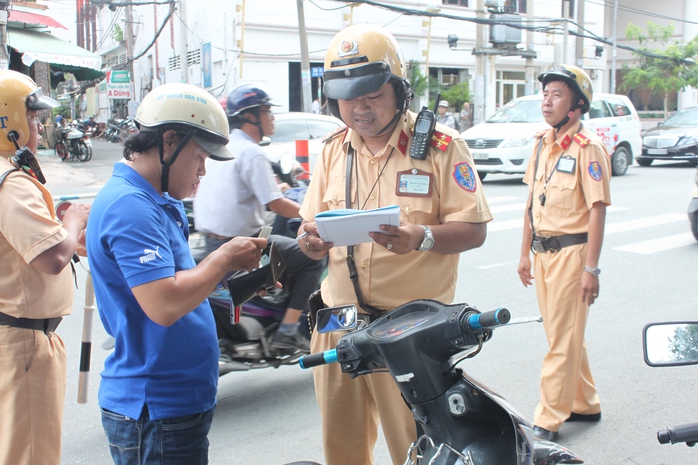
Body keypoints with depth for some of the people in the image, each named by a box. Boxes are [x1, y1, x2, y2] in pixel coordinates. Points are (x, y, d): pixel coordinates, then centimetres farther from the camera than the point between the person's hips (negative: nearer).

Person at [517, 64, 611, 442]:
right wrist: (525, 252, 16)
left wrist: (590, 268, -18)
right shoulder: (542, 143, 12)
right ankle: (584, 404, 30)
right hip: (543, 251, 8)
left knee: (563, 340, -3)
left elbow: (597, 210, -15)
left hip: (571, 251, -8)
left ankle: (547, 421, 3)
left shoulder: (588, 148, -11)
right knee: (562, 335, 15)